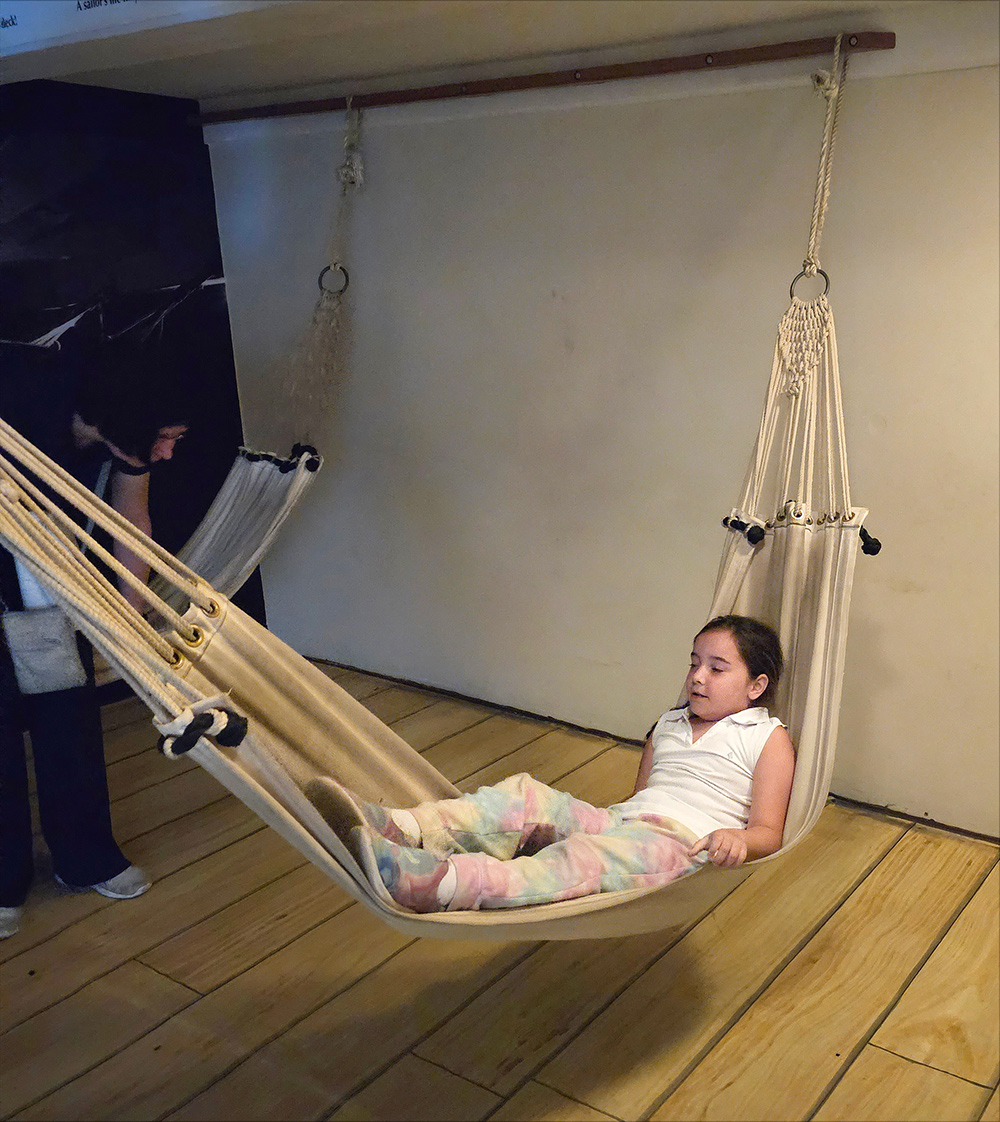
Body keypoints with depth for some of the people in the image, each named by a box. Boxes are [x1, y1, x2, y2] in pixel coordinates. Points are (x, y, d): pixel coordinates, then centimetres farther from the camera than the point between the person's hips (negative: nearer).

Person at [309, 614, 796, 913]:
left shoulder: (768, 737, 11)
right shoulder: (668, 725, 30)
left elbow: (768, 832, 3)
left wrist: (737, 838, -19)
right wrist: (595, 812, 10)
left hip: (683, 842, -7)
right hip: (620, 821, 7)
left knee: (585, 858, -36)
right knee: (526, 795, -18)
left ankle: (440, 883, -61)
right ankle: (401, 830, -41)